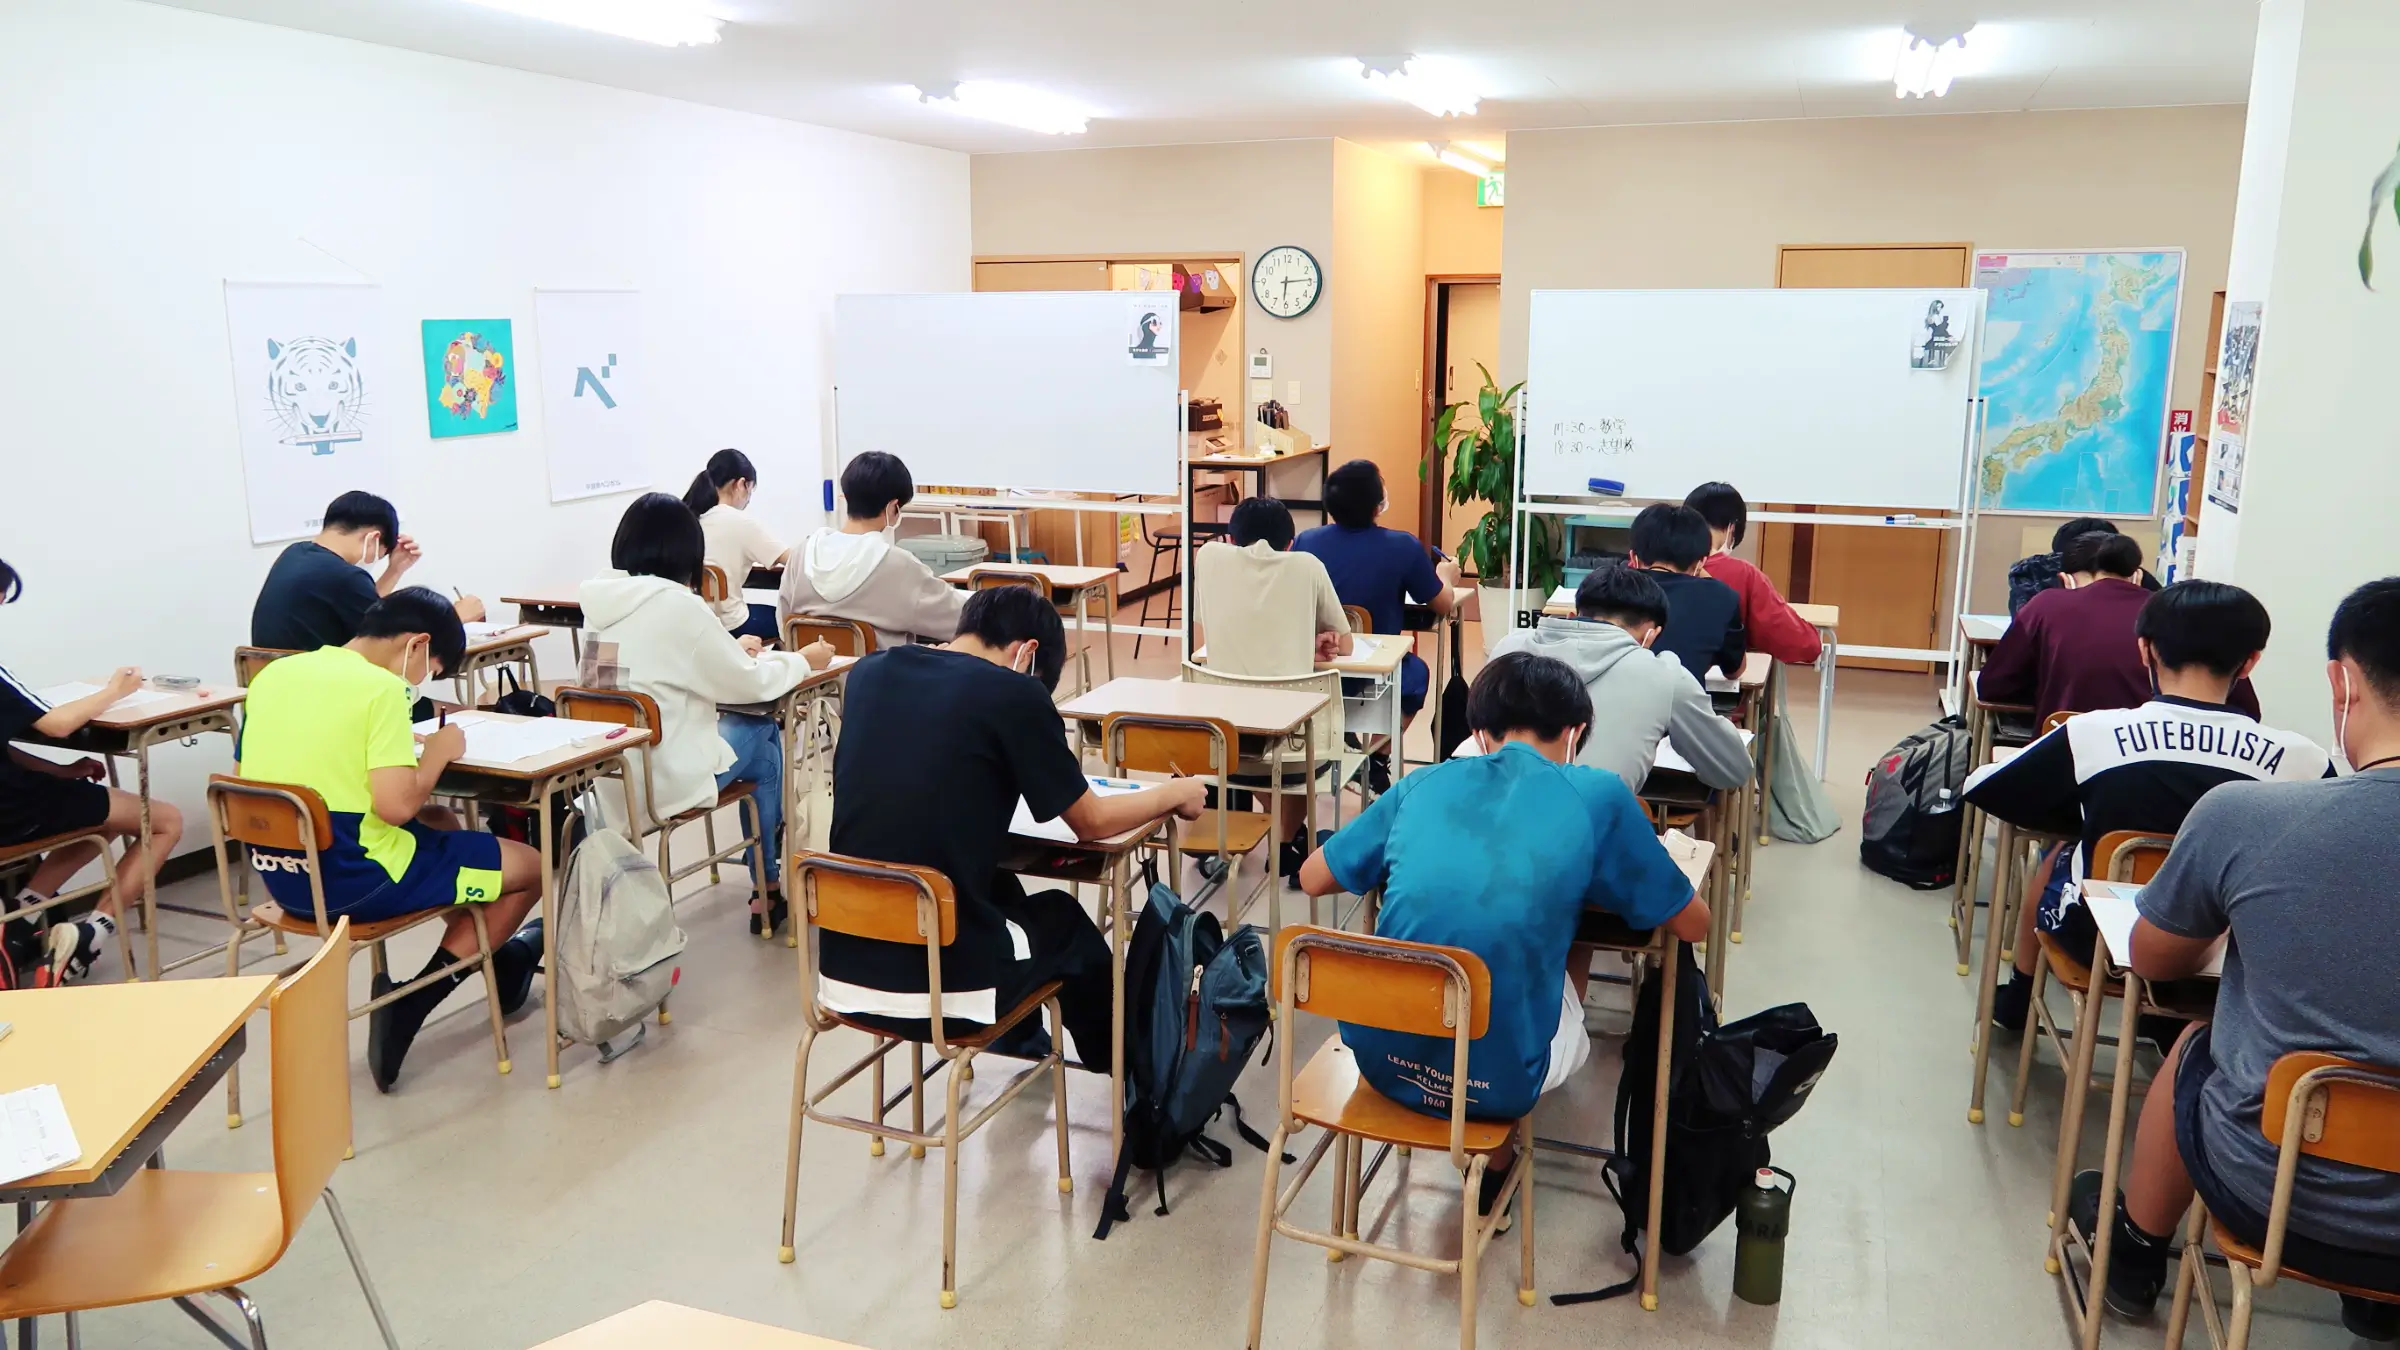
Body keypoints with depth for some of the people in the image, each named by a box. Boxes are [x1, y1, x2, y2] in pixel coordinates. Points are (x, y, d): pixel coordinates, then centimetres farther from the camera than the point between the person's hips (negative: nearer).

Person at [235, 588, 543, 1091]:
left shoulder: (273, 675, 6)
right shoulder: (381, 688, -17)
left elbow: (242, 779, 16)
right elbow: (396, 805, -26)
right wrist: (439, 751, -6)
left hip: (281, 876, 8)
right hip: (354, 878, -8)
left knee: (440, 824, 31)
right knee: (529, 866, 7)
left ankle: (494, 960, 39)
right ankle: (409, 1006, 7)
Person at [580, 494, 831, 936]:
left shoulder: (599, 599, 2)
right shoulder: (676, 603, -20)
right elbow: (749, 684, -10)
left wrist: (733, 649, 24)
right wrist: (803, 660, 6)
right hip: (664, 776, -7)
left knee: (751, 727, 23)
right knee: (761, 734, 18)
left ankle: (766, 870, 34)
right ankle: (768, 886, 29)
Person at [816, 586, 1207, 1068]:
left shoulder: (867, 673, 3)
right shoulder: (1014, 694, -11)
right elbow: (1092, 823, 1)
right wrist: (1175, 793, 18)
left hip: (842, 973, 5)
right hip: (943, 986, -5)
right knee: (1063, 917, 28)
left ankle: (1023, 1042, 57)